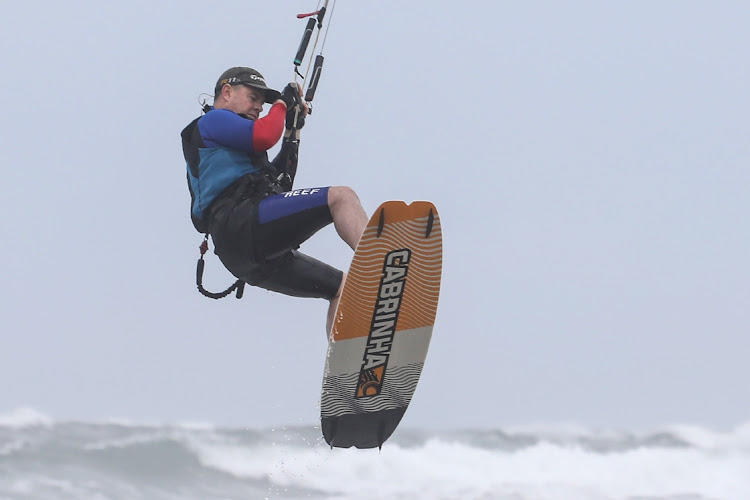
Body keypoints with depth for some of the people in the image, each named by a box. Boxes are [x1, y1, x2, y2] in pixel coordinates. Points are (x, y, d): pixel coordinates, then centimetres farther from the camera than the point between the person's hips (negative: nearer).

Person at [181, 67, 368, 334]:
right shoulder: (211, 121, 12)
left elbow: (280, 182, 35)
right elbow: (264, 135, -7)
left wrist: (293, 132, 33)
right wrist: (282, 102, 12)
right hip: (241, 224, -10)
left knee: (343, 287, 4)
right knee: (341, 196, -21)